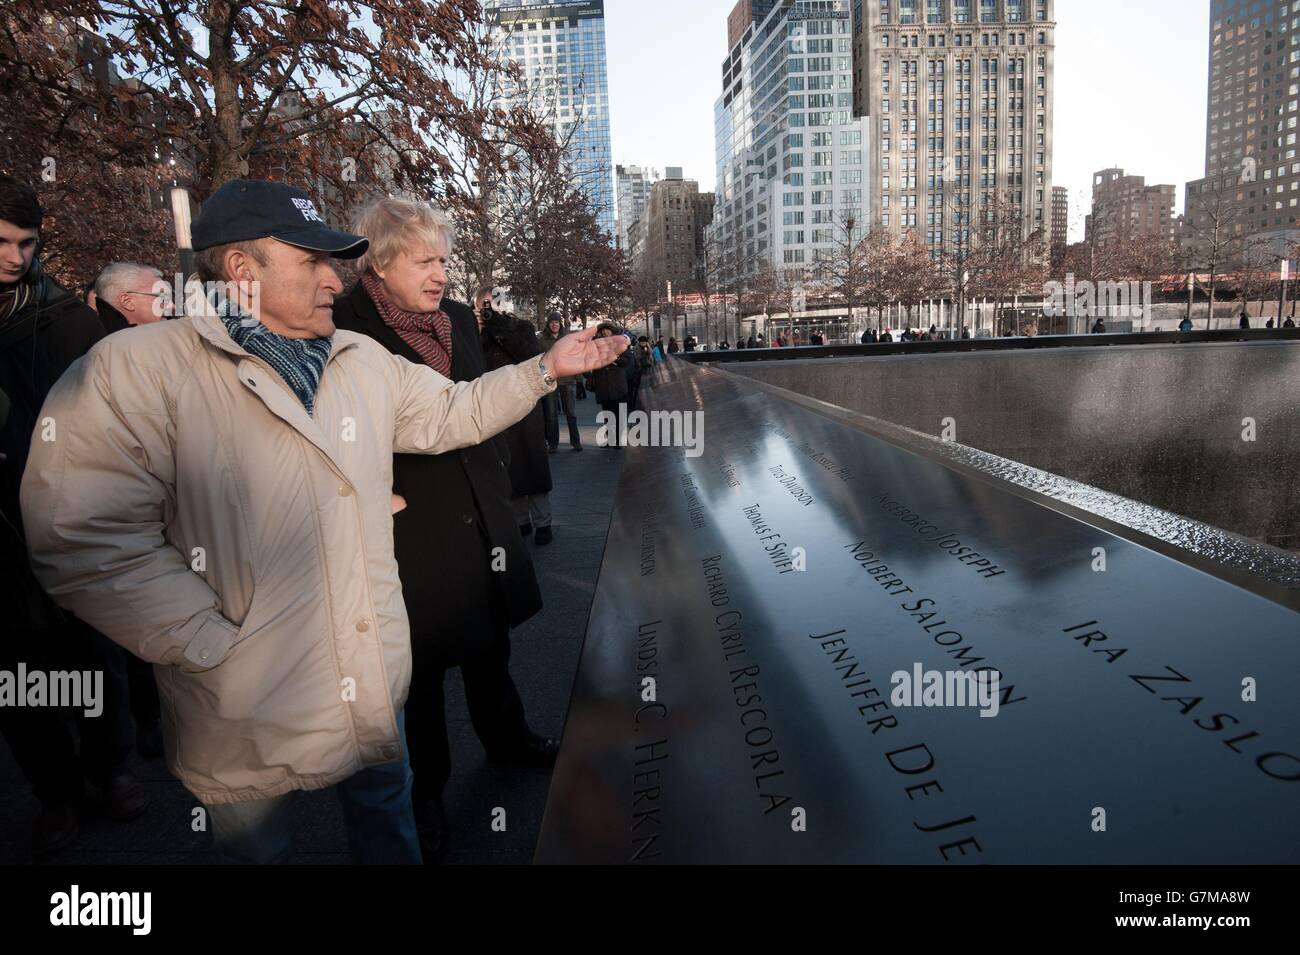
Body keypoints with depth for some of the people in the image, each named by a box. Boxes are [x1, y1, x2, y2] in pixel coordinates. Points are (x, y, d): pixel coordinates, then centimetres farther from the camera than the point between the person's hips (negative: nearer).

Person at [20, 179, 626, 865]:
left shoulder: (365, 360, 4)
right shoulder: (133, 369, -16)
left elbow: (453, 413, 11)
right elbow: (87, 539, -21)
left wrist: (545, 369, 2)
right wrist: (218, 646, -20)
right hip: (245, 714, -4)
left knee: (387, 818, 25)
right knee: (258, 846, 22)